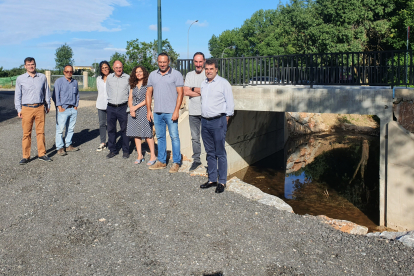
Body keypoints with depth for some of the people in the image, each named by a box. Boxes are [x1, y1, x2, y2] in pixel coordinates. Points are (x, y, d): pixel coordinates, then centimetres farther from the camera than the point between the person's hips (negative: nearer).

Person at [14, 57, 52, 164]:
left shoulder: (42, 77, 9)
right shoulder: (20, 79, 6)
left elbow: (47, 92, 16)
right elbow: (17, 95, 9)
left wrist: (48, 105, 14)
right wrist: (18, 109, 3)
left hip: (40, 108, 1)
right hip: (27, 108, -1)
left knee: (40, 132, 5)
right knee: (26, 133, 0)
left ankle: (42, 154, 13)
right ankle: (26, 156, 7)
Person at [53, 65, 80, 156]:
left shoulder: (75, 82, 14)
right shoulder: (59, 81, 0)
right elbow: (56, 95, -4)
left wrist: (76, 106, 10)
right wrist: (60, 107, -10)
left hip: (73, 109, 5)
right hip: (63, 109, -5)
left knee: (71, 128, 9)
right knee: (60, 129, -5)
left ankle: (68, 145, 19)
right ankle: (60, 148, 1)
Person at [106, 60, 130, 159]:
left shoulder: (128, 78, 0)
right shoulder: (109, 77, 8)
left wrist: (130, 106, 0)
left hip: (123, 107, -3)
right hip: (111, 107, 3)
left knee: (124, 129, 1)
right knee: (111, 129, 7)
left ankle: (126, 151, 11)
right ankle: (112, 150, 19)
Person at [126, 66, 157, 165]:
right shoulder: (133, 86, 16)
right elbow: (130, 99, 13)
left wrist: (136, 107, -10)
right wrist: (131, 108, -6)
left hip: (144, 110, -6)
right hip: (134, 112, 6)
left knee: (147, 134, -8)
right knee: (136, 134, 5)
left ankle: (153, 156, -2)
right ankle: (140, 156, 13)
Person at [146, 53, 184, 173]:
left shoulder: (176, 74, -2)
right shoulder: (152, 75, 12)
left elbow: (180, 93, -6)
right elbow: (149, 93, 14)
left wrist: (176, 110, -14)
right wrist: (148, 110, 8)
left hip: (170, 112, -5)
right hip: (157, 112, 5)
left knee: (174, 137, -3)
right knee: (160, 137, 12)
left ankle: (176, 162, 6)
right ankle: (161, 161, 22)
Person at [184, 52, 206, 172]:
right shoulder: (189, 75, 12)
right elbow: (185, 92, 1)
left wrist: (193, 89, -6)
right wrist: (201, 92, -7)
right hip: (193, 111, 4)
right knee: (195, 137, 10)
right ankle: (196, 160, 21)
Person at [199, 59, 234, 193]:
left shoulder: (223, 83, -3)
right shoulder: (203, 84, 16)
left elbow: (230, 103, -2)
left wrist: (226, 118, -3)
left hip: (218, 121, -6)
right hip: (205, 121, 6)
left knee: (220, 153, -3)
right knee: (210, 152, 11)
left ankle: (222, 181, 4)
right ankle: (212, 179, 19)